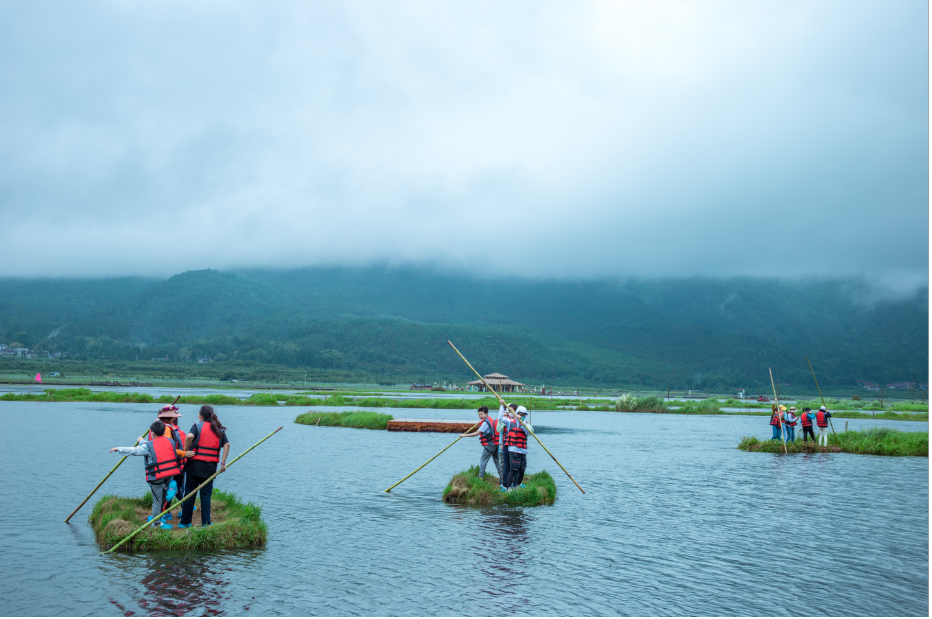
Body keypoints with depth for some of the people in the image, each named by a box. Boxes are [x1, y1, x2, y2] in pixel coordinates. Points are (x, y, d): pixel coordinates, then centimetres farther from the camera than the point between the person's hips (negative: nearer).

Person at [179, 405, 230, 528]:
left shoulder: (198, 426, -1)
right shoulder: (219, 429, 10)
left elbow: (189, 436, -22)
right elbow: (227, 445, -1)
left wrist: (185, 451, -9)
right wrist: (223, 463, -1)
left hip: (195, 464, -3)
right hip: (211, 467, 3)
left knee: (189, 494, 7)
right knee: (206, 494, 9)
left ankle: (185, 522, 14)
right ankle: (206, 523, 8)